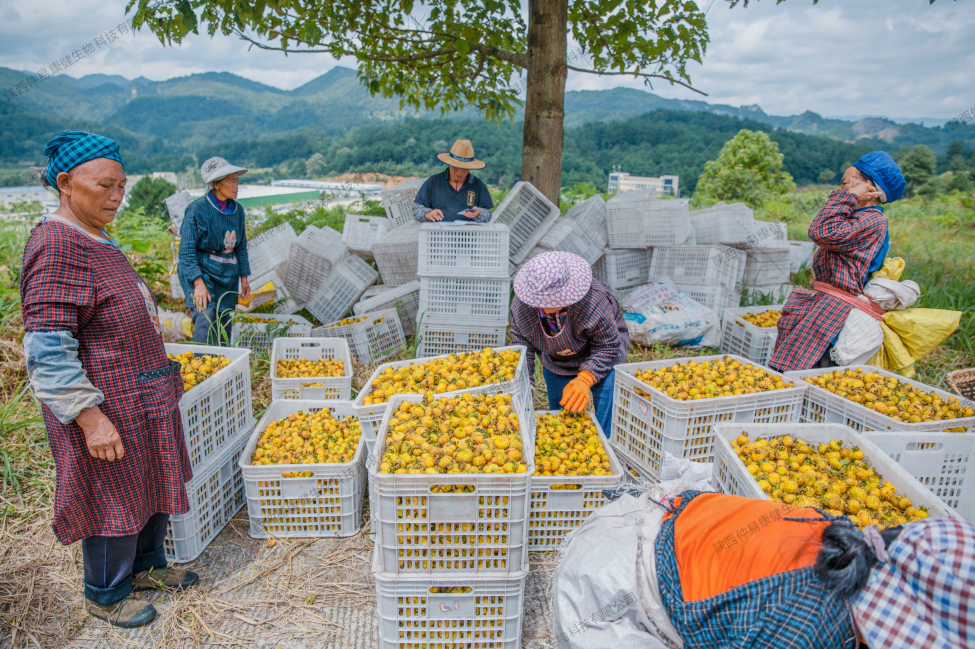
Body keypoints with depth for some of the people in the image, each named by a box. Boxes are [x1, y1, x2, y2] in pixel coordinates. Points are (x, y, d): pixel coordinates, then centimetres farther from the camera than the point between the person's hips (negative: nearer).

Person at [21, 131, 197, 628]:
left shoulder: (96, 241, 9)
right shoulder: (55, 247, -22)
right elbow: (48, 354, -25)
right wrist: (91, 418, -25)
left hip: (143, 401, 9)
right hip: (107, 408, -9)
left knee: (152, 486, 21)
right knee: (114, 500, 8)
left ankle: (147, 565, 41)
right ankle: (105, 596, 30)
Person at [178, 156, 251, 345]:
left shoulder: (237, 210, 6)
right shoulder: (198, 209, -12)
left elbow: (241, 247, 16)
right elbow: (187, 251, -14)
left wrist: (244, 277, 12)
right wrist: (199, 283, -22)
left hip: (227, 276, 6)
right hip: (202, 273, -5)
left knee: (224, 332, 8)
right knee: (205, 323, -17)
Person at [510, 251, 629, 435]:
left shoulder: (593, 300, -40)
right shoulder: (521, 305, -28)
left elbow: (608, 346, -27)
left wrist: (584, 380, -41)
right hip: (555, 365, 4)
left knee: (607, 423, -12)